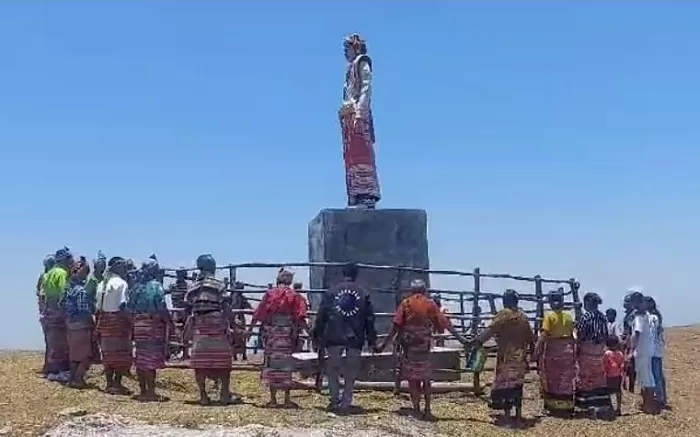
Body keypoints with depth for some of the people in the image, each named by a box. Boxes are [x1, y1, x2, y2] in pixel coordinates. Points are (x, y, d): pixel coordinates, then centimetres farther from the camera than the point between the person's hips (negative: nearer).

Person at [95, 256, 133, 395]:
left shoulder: (102, 284, 12)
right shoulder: (121, 283, -9)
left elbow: (98, 307, 12)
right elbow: (123, 306, -16)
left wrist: (98, 326, 15)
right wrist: (130, 321, -12)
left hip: (104, 320, 7)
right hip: (118, 320, -7)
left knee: (108, 353, 11)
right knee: (121, 353, 0)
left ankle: (109, 384, 15)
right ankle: (117, 384, -3)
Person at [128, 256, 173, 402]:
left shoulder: (137, 287, 10)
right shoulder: (156, 286, -8)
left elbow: (130, 308, 8)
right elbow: (161, 308, -15)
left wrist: (134, 324, 15)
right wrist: (170, 323, -6)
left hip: (138, 325, 6)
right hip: (154, 325, -6)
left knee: (140, 358, 10)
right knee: (151, 359, -4)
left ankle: (143, 391, 17)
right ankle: (151, 392, -3)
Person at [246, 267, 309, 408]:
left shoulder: (269, 294, 2)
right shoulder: (294, 296, 0)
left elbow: (258, 315, 0)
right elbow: (300, 317, -9)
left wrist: (250, 330, 6)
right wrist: (309, 331, -7)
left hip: (271, 334, 1)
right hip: (288, 335, -1)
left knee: (271, 364, 7)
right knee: (286, 365, 5)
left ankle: (273, 399, 7)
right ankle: (287, 400, 4)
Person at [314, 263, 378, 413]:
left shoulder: (331, 291, 1)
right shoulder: (363, 293, 4)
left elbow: (321, 315, 0)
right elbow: (369, 318, 5)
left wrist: (318, 335, 7)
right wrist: (371, 339, 10)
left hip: (335, 338, -1)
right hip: (355, 339, 1)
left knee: (332, 369, 11)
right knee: (351, 373, 9)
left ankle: (335, 401, 5)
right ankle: (345, 403, 7)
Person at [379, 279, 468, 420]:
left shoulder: (406, 304, 0)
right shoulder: (430, 304, 1)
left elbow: (396, 326, -5)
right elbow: (444, 322, -2)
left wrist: (384, 343, -2)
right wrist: (459, 337, 1)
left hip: (409, 345, -1)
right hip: (424, 345, 1)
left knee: (412, 379, 7)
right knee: (426, 378, 11)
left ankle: (417, 409, 4)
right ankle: (427, 410, 6)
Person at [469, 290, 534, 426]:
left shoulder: (503, 314, -8)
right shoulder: (523, 316, 10)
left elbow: (491, 329, -18)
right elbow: (530, 336, 18)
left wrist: (478, 340, -19)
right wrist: (532, 347, 31)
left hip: (506, 356, -6)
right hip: (520, 356, 6)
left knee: (505, 384, -3)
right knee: (517, 384, 11)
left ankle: (507, 415, -7)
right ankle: (518, 415, 12)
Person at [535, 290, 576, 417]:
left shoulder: (549, 316, -9)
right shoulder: (568, 316, 5)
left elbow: (543, 335, -16)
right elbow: (572, 335, 8)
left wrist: (536, 350, -15)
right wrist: (573, 350, 17)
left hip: (553, 348, -4)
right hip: (567, 348, 4)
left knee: (552, 379, 7)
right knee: (566, 380, 8)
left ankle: (553, 407, 9)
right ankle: (567, 407, 10)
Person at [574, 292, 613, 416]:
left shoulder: (586, 316, -12)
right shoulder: (602, 317, 6)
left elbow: (580, 336, -12)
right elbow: (606, 336, 9)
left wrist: (577, 351, -4)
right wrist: (602, 346, 18)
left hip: (587, 351, -6)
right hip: (600, 351, 6)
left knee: (586, 378, 1)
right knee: (599, 377, 13)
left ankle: (591, 405, -3)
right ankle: (604, 404, 14)